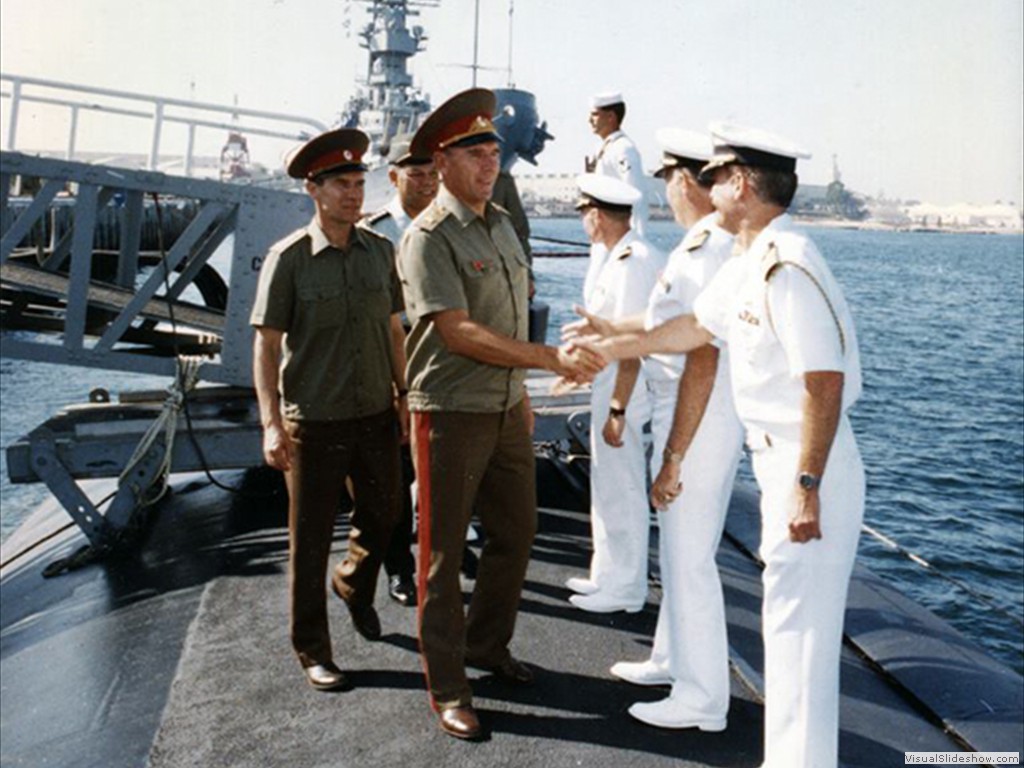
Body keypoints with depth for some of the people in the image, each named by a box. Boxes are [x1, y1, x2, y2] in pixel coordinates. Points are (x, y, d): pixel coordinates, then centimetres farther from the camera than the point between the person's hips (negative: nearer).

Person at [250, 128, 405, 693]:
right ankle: (311, 649, 24)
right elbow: (266, 345, -9)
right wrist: (271, 424, -14)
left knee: (382, 515, 18)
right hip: (314, 422, -4)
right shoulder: (288, 258, -10)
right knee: (310, 538, 6)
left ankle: (352, 585, 49)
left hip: (376, 414, 4)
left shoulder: (379, 251, 3)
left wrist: (405, 396, 12)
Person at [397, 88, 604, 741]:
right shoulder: (429, 238, -14)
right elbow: (459, 333, -23)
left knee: (516, 533, 16)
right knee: (444, 552, 4)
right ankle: (447, 687, 18)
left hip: (507, 409, 8)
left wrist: (522, 389, 18)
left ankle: (487, 645, 37)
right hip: (451, 414, -7)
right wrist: (552, 358, -26)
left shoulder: (502, 223, 11)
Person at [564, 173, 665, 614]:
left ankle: (624, 587, 18)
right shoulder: (613, 258, 9)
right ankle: (608, 575, 34)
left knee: (620, 491, 3)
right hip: (607, 386, 10)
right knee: (609, 487, 19)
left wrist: (617, 410, -23)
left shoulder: (631, 264, -21)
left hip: (621, 393, -10)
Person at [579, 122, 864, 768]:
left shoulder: (788, 265, -21)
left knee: (800, 624, -1)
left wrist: (806, 486, -25)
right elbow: (696, 326, 25)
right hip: (779, 461, 10)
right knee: (791, 618, 19)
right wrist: (611, 347, 33)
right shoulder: (746, 267, 10)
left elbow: (824, 381, -26)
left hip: (810, 467, -10)